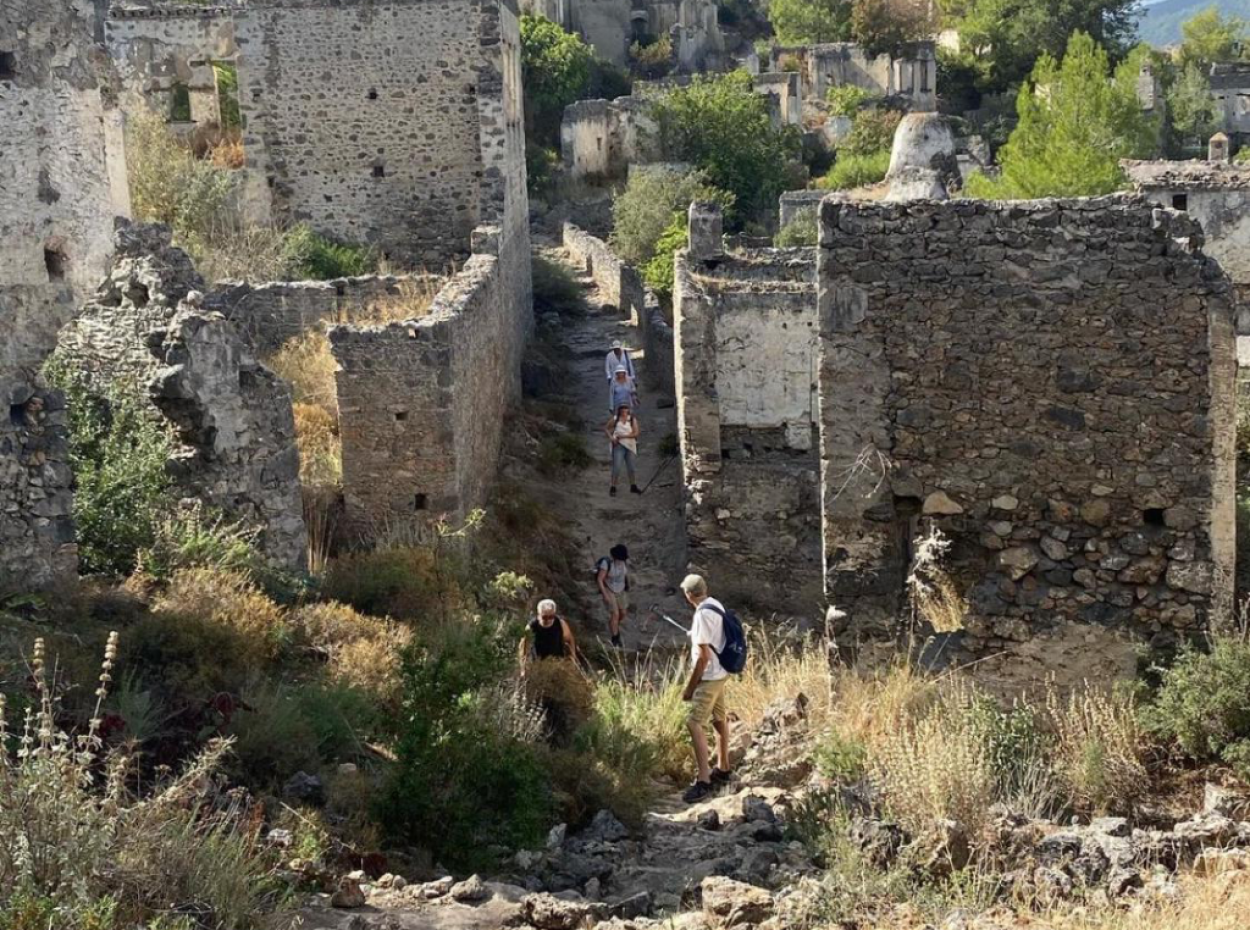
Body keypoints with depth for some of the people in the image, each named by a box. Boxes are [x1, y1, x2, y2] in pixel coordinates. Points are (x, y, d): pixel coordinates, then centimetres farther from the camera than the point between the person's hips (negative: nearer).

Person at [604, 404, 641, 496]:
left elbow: (635, 433, -8)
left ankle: (633, 487, 27)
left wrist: (622, 436, -13)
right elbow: (606, 428, 10)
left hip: (630, 446, 2)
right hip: (619, 445, -2)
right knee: (616, 467, -9)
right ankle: (613, 488, -3)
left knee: (631, 467, 13)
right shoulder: (615, 419, -1)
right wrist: (610, 437, -6)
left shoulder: (632, 419, -1)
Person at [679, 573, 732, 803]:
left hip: (709, 677, -10)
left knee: (694, 724, -13)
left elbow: (703, 657, -25)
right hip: (719, 673, 10)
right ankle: (722, 768, 34)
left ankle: (704, 781, -14)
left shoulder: (703, 614, -25)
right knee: (719, 719, 20)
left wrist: (689, 687, -18)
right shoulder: (715, 605, 4)